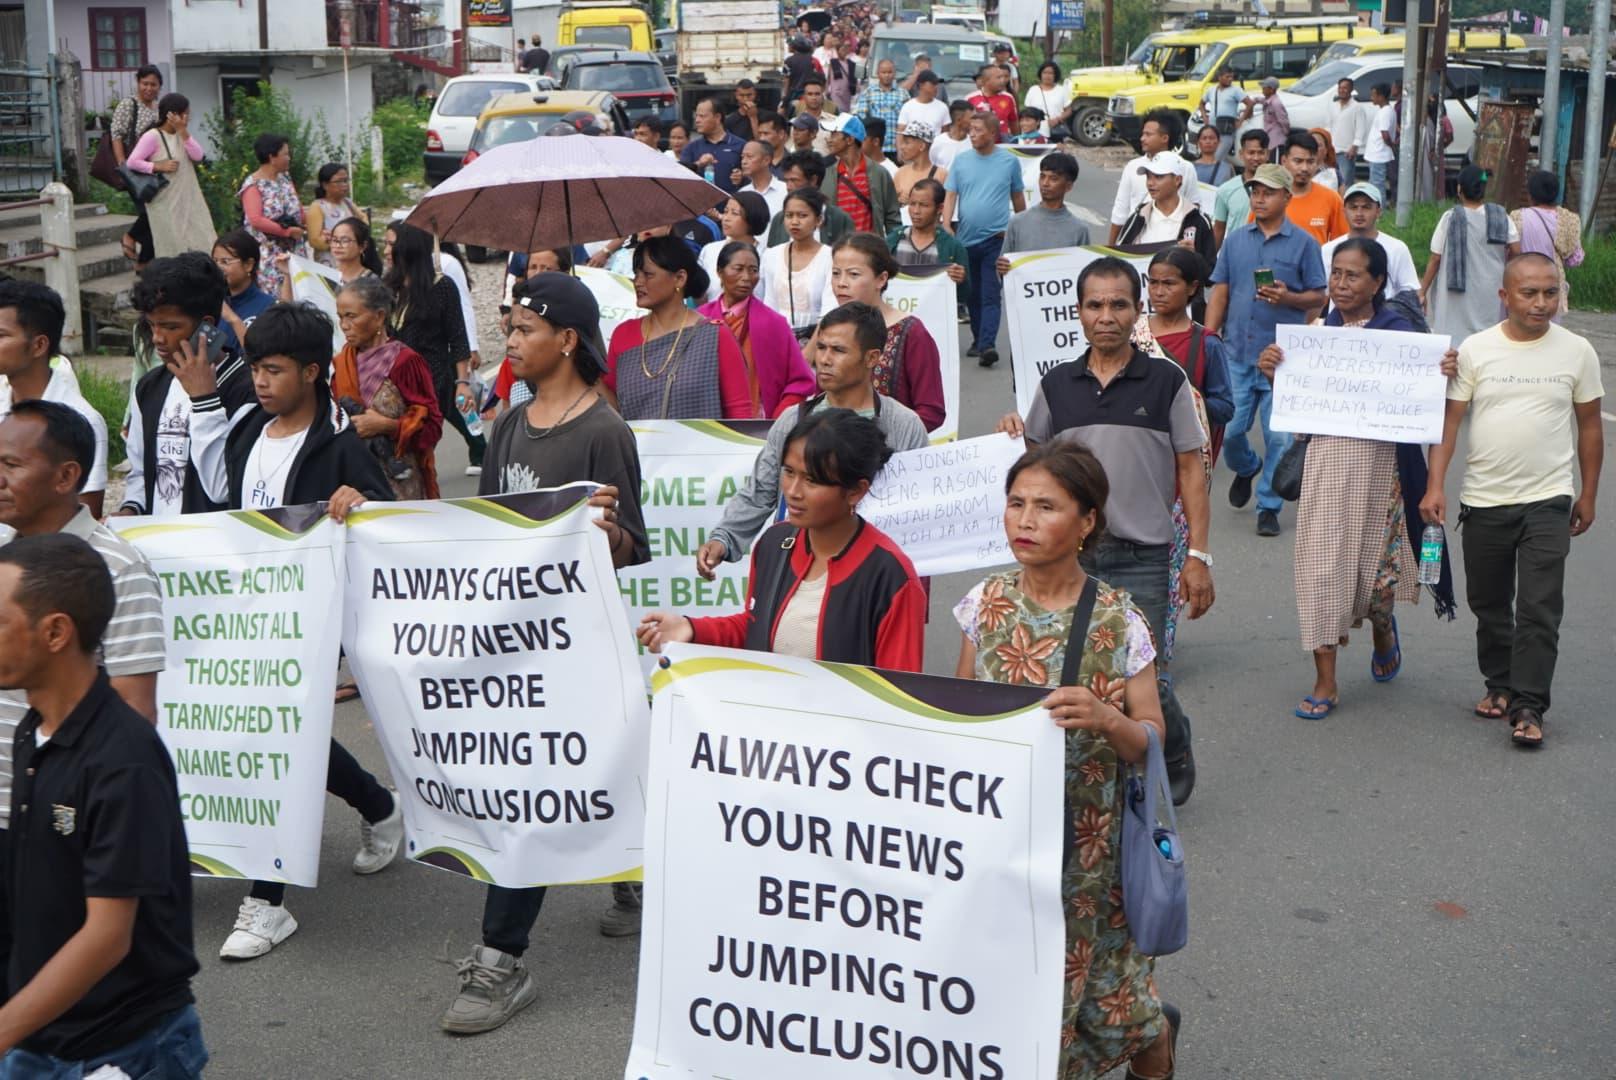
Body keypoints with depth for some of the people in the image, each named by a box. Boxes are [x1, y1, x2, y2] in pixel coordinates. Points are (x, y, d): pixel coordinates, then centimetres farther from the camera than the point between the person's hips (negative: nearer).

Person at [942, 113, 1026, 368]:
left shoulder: (1009, 161, 2)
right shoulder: (961, 161, 6)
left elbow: (1018, 197, 12)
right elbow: (950, 196, 2)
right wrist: (946, 226, -13)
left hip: (996, 239, -3)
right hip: (966, 239, 3)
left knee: (990, 295, -11)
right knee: (971, 295, 12)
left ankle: (987, 345, -19)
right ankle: (978, 340, 26)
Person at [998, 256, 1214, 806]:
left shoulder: (1166, 381, 0)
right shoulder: (1055, 385, 7)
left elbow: (1191, 471, 1)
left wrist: (1198, 555, -4)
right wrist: (1012, 437, -5)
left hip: (1141, 558, -3)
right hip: (1069, 555, 3)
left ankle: (1175, 759, 26)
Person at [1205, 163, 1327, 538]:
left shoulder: (1303, 243, 2)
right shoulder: (1235, 240, 10)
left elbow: (1318, 297, 3)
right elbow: (1219, 293, 11)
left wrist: (1287, 297, -16)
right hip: (1237, 353, 3)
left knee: (1278, 436, -2)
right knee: (1229, 430, 3)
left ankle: (1269, 507, 11)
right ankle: (1246, 468, 36)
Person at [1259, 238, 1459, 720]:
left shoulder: (1400, 333, -1)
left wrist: (1444, 373, -19)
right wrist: (1272, 373, -10)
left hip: (1379, 460, -2)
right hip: (1325, 457, 2)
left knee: (1375, 559, 6)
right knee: (1321, 562, -1)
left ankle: (1382, 628, 44)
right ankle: (1325, 683, 6)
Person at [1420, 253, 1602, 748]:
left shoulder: (1577, 351, -1)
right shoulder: (1475, 350, -3)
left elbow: (1589, 425, 8)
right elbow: (1449, 419, -2)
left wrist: (1588, 494, 9)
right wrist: (1435, 485, -11)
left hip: (1548, 501, -1)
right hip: (1484, 500, 2)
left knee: (1540, 607, -7)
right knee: (1488, 602, 14)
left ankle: (1528, 706, -3)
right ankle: (1500, 684, 31)